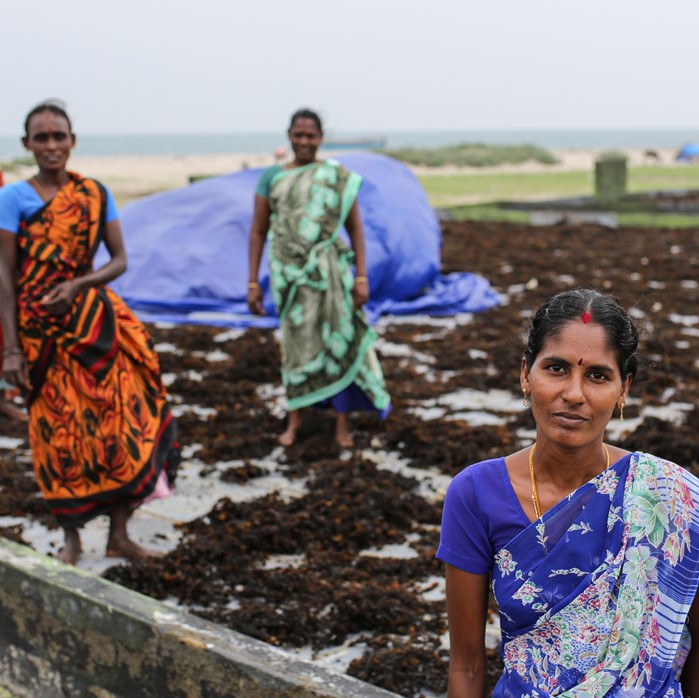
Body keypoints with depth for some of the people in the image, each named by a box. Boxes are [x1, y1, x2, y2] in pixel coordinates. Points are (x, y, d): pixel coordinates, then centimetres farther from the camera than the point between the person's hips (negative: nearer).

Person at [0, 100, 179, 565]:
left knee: (125, 421, -1)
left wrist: (78, 285, -16)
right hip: (42, 329, -3)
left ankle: (119, 534, 13)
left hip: (98, 321, 3)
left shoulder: (96, 193, 4)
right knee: (61, 434, 3)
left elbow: (120, 261, 3)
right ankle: (71, 538, 21)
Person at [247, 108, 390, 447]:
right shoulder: (272, 176, 4)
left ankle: (343, 423, 12)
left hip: (328, 271, -1)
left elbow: (355, 228, 1)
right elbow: (258, 231, 5)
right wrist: (253, 282, 1)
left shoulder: (338, 177, 1)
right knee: (296, 343, 8)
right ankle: (294, 418, 22)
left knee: (338, 341, 1)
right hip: (288, 272, 1)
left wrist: (362, 277, -6)